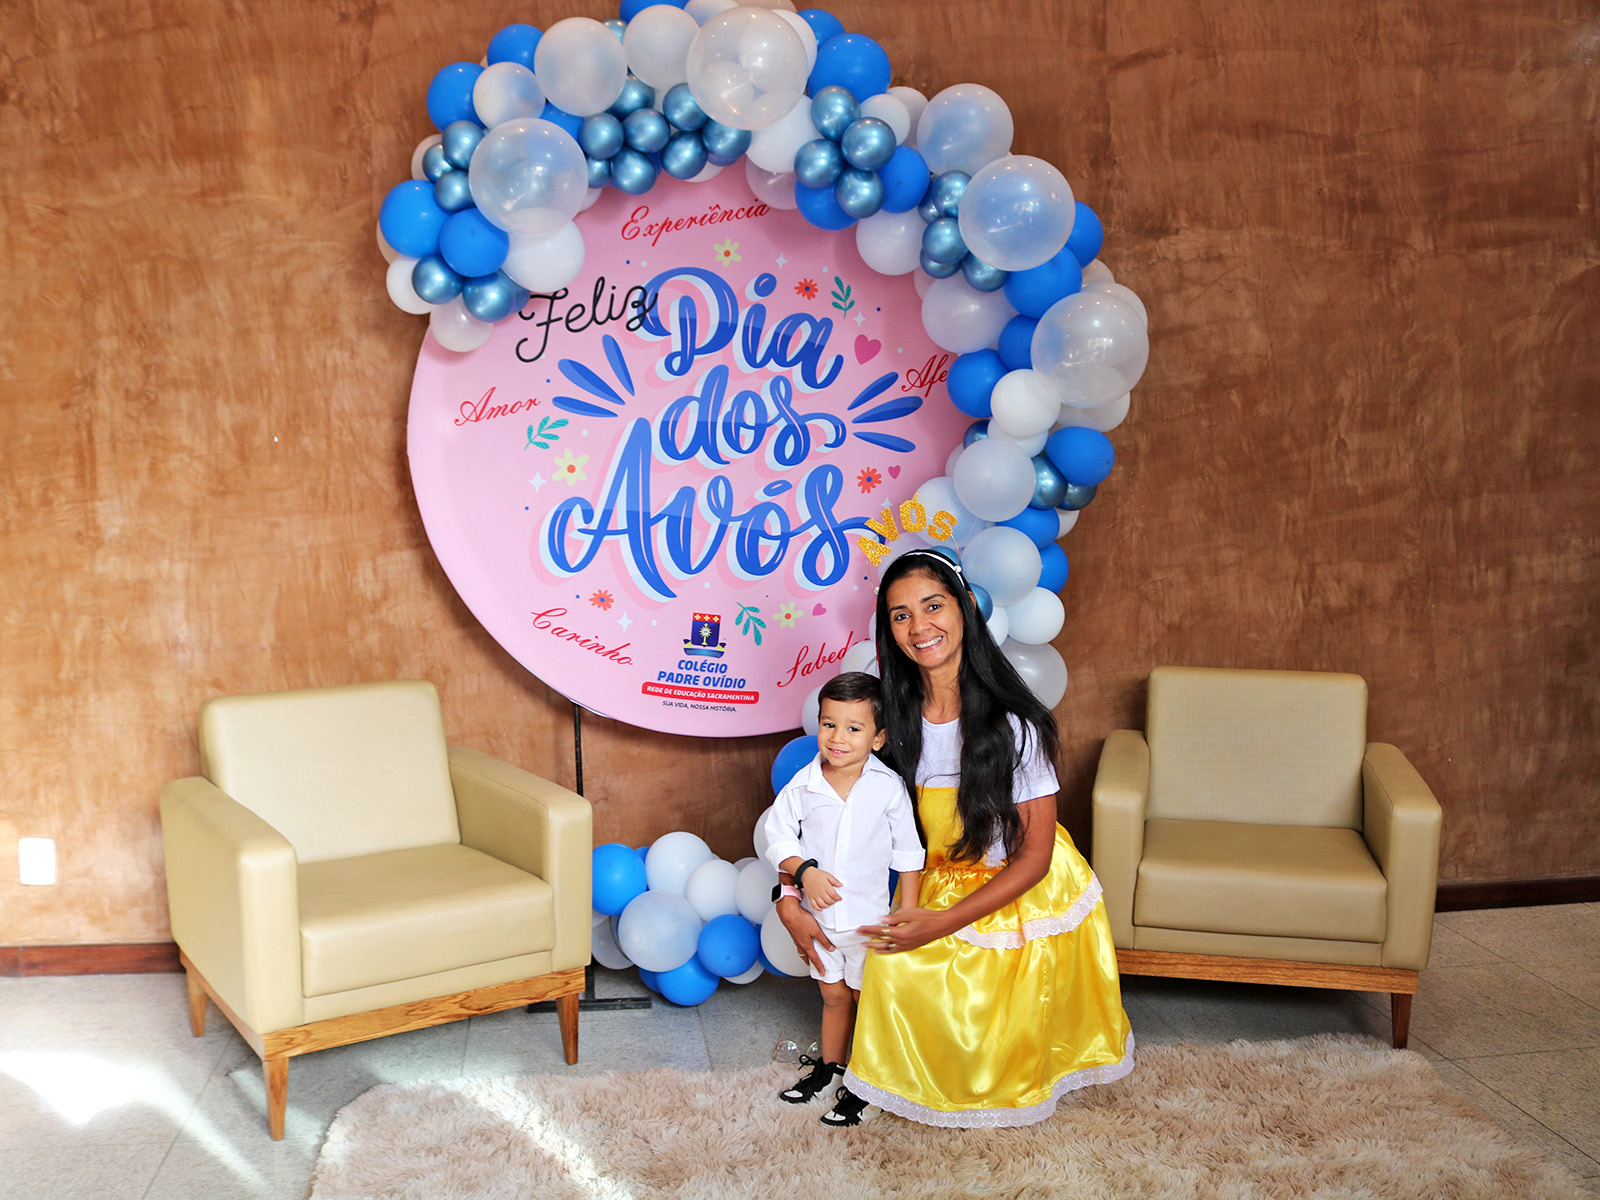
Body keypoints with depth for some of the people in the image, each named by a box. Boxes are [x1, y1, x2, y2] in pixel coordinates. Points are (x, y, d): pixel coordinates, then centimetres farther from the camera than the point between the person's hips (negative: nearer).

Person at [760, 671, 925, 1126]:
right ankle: (829, 1066, 39)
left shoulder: (889, 788, -14)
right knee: (833, 996, 19)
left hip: (871, 915, -2)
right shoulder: (804, 785, -11)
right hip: (820, 913, 2)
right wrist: (804, 871, -18)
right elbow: (777, 834, -3)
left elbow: (908, 854, -6)